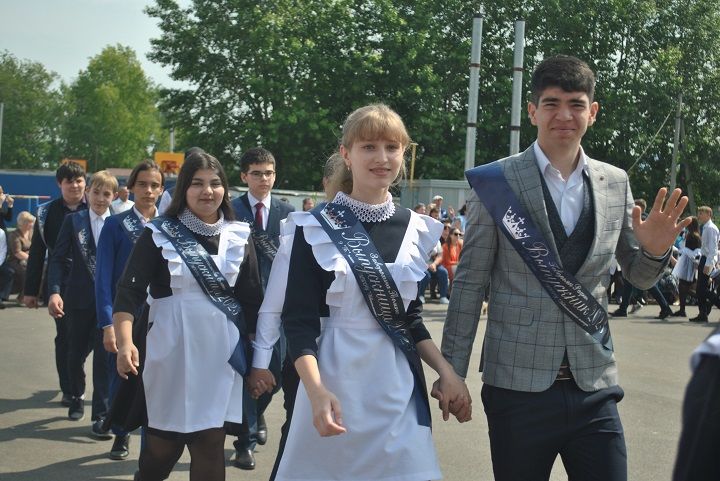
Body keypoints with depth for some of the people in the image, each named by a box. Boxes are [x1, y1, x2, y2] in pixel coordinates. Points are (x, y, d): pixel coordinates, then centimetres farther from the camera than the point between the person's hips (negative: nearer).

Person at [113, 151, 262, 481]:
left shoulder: (239, 237, 5)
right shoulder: (158, 234, -2)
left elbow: (253, 299, 8)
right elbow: (130, 291, -9)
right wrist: (125, 342, -24)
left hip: (221, 354, 2)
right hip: (172, 352, -2)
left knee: (210, 445, 3)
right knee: (163, 444, 8)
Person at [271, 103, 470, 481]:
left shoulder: (414, 229, 6)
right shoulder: (315, 228, -5)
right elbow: (299, 321, -9)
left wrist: (445, 371, 1)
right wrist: (317, 391, -23)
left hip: (397, 384, 3)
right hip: (335, 379, -3)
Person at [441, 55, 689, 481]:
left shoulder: (615, 183, 8)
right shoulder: (498, 182, -3)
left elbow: (639, 277, 16)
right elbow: (469, 284, 0)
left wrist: (655, 251, -7)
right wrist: (452, 373, -1)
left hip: (594, 385, 3)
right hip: (519, 384, -3)